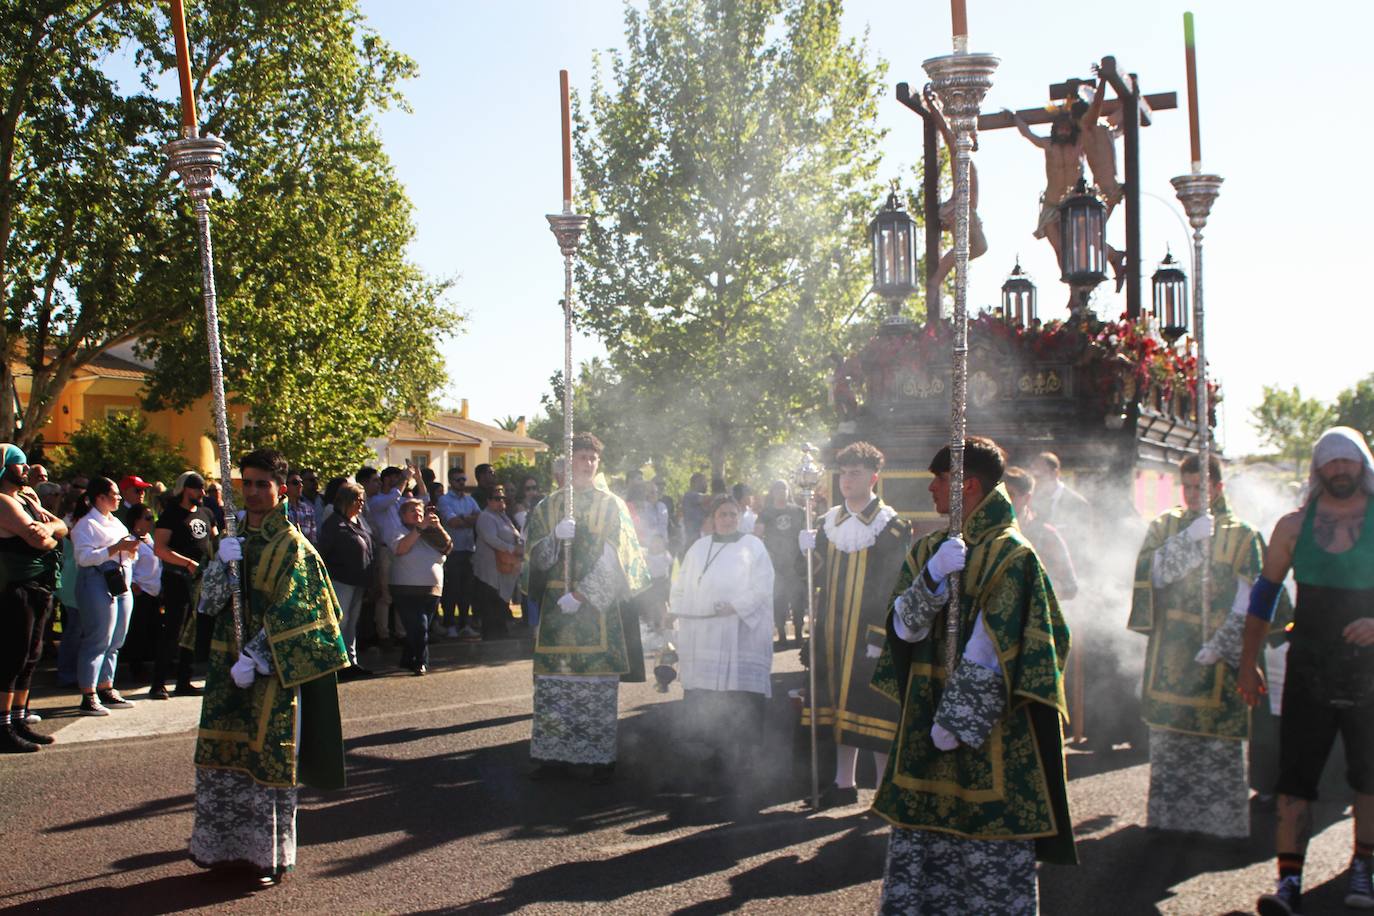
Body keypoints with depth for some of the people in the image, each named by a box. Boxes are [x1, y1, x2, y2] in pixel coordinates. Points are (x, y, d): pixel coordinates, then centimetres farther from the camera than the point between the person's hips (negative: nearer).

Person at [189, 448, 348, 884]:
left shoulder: (291, 545, -7)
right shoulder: (233, 538, 10)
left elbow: (285, 614, -13)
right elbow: (210, 601, 4)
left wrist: (254, 658, -18)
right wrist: (221, 564, -14)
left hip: (272, 668, -5)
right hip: (227, 662, 6)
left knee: (267, 754, 0)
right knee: (221, 751, 7)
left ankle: (270, 852, 10)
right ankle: (225, 845, 20)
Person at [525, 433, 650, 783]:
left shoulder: (611, 506, 3)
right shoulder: (549, 505, 10)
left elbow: (613, 558, -6)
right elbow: (536, 554, 4)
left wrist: (582, 594, -15)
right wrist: (556, 537, -17)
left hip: (598, 605, -2)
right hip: (556, 605, 2)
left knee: (598, 686, -2)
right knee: (553, 684, 2)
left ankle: (601, 755, 6)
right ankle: (553, 753, 10)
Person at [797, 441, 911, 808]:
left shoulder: (891, 526, -7)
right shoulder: (829, 521, 11)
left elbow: (895, 587, -11)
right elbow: (820, 576, 13)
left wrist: (881, 637, -16)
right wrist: (809, 551, -7)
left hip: (871, 634, -5)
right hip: (834, 633, 6)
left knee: (876, 710, -2)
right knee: (841, 705, 11)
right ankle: (844, 783, 22)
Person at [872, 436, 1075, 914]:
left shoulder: (1011, 556, -10)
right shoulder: (927, 550, 10)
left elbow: (991, 652, -15)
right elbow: (903, 627, -1)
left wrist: (957, 722, -16)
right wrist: (931, 578, -17)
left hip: (989, 731, -6)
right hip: (923, 721, 6)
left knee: (990, 852, 2)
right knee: (915, 850, 10)